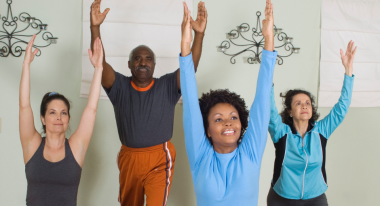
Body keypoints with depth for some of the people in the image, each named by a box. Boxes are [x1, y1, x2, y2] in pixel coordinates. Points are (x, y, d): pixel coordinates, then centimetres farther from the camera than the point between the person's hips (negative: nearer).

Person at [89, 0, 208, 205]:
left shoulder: (167, 86, -5)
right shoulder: (120, 87, -3)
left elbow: (190, 67, -18)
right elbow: (99, 63, -16)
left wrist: (199, 34, -32)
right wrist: (95, 27, -29)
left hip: (160, 159, -3)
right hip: (129, 158, 3)